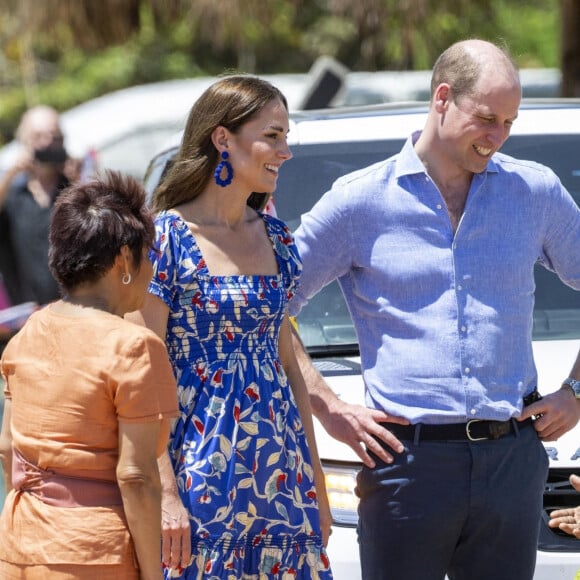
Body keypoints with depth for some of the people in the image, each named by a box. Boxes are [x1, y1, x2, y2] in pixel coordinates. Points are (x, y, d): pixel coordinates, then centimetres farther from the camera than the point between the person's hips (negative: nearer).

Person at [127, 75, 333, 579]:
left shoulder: (275, 239, 11)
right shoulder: (166, 238, -9)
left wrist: (315, 479, 14)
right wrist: (166, 494, -17)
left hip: (281, 474, 6)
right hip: (200, 469, -6)